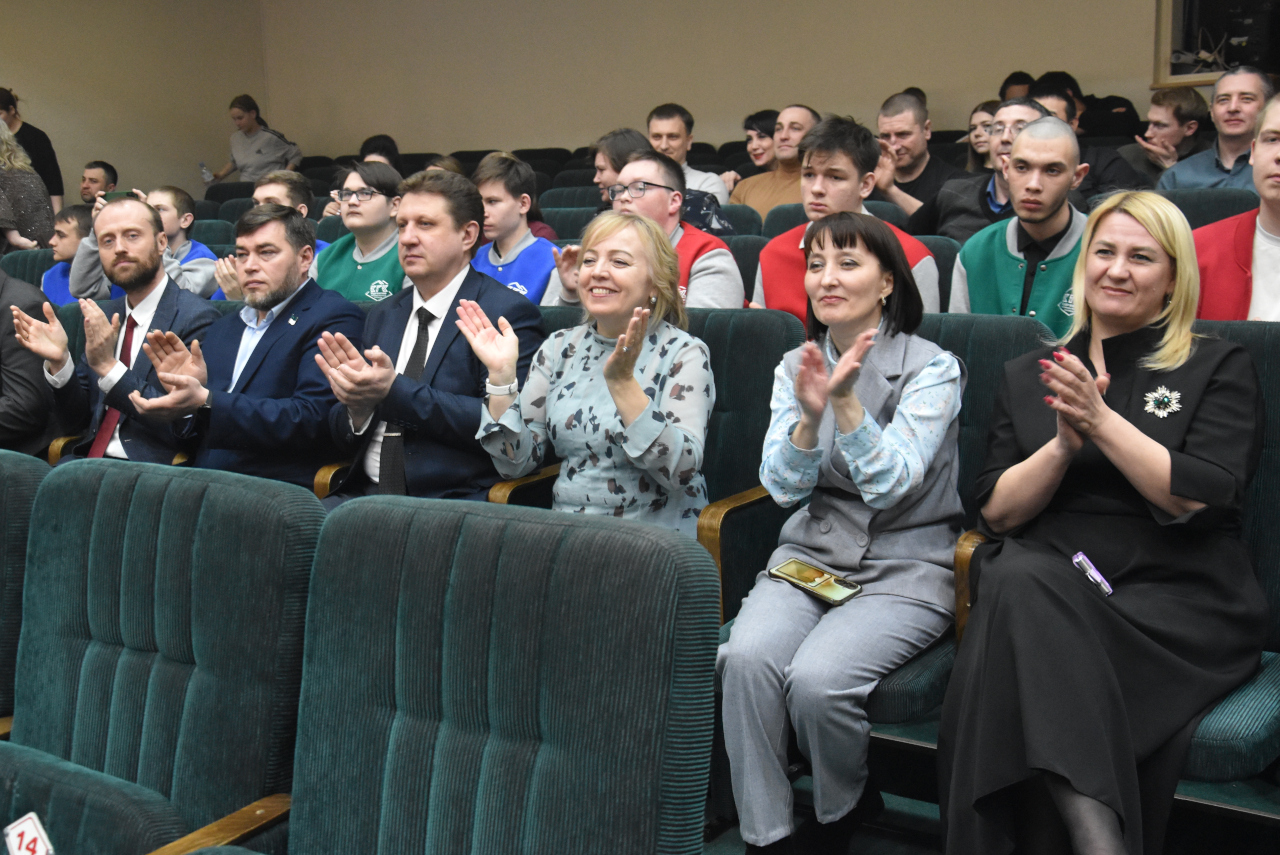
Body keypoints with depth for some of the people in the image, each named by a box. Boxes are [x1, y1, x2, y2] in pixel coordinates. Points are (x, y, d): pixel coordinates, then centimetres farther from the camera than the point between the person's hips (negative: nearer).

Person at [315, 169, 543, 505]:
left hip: (452, 499, -6)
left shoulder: (509, 313, -3)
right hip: (367, 494, 6)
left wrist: (396, 392, -19)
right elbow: (345, 439, 17)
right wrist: (356, 405, -7)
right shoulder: (382, 316, 18)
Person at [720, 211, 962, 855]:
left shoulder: (933, 368, -5)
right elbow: (784, 487, -2)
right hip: (810, 555, 4)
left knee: (817, 677, -28)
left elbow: (891, 486, -15)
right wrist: (809, 414, -20)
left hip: (904, 568, -3)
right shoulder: (796, 366, 8)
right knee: (746, 657, -27)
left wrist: (846, 400, -28)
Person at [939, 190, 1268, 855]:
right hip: (1046, 582, 3)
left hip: (1175, 600, -2)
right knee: (1016, 580, -35)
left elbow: (1197, 499, -5)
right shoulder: (1028, 376, 20)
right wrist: (1064, 445, -7)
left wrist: (1102, 420, -13)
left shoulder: (1219, 369, 12)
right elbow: (997, 512, 9)